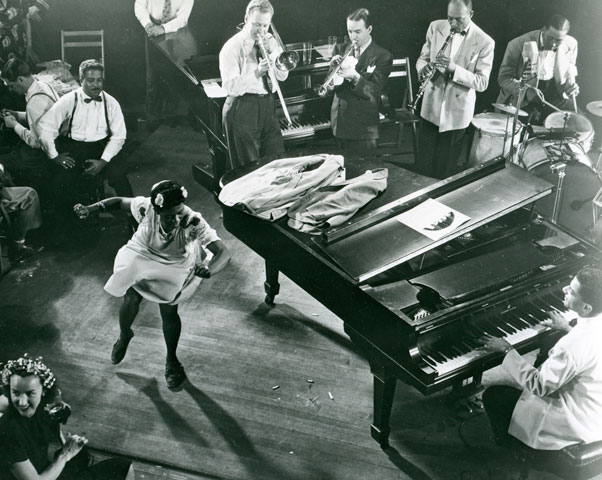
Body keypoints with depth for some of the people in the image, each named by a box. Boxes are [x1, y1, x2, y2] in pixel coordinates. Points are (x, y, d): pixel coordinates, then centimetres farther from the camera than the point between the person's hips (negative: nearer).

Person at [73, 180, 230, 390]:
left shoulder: (193, 222, -41)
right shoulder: (145, 208, -35)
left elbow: (223, 253, -48)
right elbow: (119, 201, -13)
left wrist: (209, 270, -68)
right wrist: (89, 209, -26)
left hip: (175, 266, -1)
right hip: (141, 256, 2)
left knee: (169, 311, -4)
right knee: (131, 299, -3)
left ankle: (171, 360, 25)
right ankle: (124, 336, 35)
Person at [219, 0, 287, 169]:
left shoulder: (270, 41, 10)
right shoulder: (233, 47, -9)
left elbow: (283, 75, 4)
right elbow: (230, 87, -16)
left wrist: (271, 52, -10)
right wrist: (256, 73, -27)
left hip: (268, 105, 6)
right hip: (243, 110, -6)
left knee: (275, 158, 10)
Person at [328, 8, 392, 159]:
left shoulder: (382, 56, -5)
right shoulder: (341, 50, 8)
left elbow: (373, 92, -15)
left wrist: (355, 77, -31)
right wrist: (333, 68, -15)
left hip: (363, 129, -4)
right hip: (339, 125, 4)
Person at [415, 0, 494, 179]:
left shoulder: (485, 42, -12)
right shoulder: (435, 27, -2)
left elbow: (482, 83, -14)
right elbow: (422, 58, 7)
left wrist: (454, 68, -30)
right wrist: (423, 68, -19)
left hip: (457, 113, -2)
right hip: (431, 108, 3)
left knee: (446, 170, 10)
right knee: (424, 166, 10)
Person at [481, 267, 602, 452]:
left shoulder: (574, 345, -36)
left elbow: (538, 386, -24)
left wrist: (507, 350, -16)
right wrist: (567, 328, 24)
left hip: (577, 424, -9)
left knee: (492, 395, -2)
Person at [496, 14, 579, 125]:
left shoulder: (571, 45, -3)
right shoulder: (519, 45, -17)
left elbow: (569, 74, 13)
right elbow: (504, 77, -11)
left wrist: (571, 86, -11)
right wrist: (525, 91, -29)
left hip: (555, 94, 4)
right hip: (523, 100, -4)